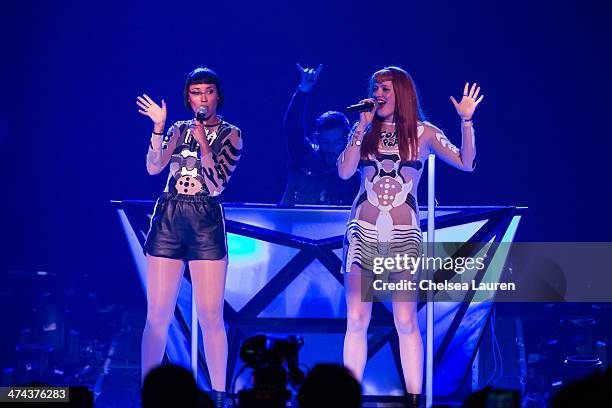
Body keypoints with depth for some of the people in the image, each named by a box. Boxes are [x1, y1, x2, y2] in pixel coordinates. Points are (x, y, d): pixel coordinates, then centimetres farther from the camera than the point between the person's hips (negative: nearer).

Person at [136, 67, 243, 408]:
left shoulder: (230, 134, 5)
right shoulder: (179, 130, 13)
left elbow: (217, 185, -5)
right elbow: (154, 167, 0)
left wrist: (203, 145, -15)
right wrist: (158, 128, -8)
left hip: (206, 224, -2)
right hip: (168, 220, 2)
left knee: (211, 315, -6)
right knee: (157, 314, -1)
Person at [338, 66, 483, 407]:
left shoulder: (423, 133, 4)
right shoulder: (364, 131, 9)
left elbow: (466, 163, -3)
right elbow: (344, 172, -4)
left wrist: (466, 121, -14)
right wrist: (362, 127, -5)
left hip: (404, 235, -2)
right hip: (363, 232, 2)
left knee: (406, 321, -5)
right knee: (357, 320, -1)